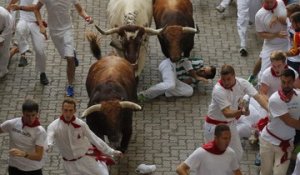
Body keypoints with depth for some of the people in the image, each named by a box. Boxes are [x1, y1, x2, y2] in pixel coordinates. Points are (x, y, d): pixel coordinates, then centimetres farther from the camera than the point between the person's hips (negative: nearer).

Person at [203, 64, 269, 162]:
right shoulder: (218, 90, -32)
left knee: (237, 155, 12)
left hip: (231, 124, 6)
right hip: (215, 125, -6)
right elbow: (227, 113, -37)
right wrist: (241, 112, -56)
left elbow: (258, 97, -22)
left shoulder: (242, 83, -15)